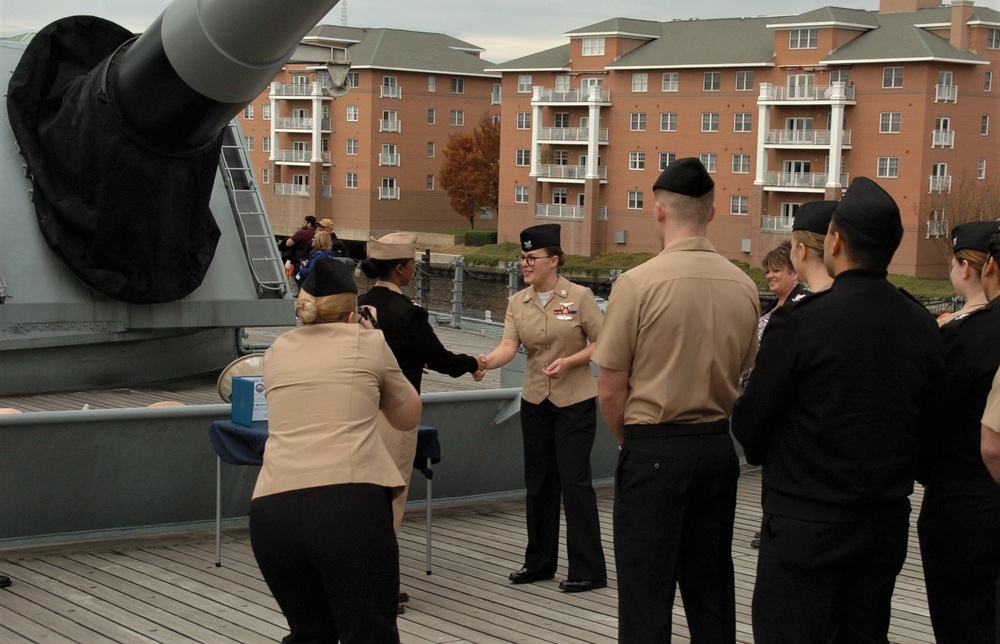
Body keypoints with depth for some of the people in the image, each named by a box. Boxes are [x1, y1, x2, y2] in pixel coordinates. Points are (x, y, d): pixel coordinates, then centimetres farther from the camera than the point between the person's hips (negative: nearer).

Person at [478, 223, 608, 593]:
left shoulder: (579, 297, -9)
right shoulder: (518, 302, 3)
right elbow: (509, 345, -10)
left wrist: (568, 362, -20)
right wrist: (486, 362, -30)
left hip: (575, 401, -5)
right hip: (535, 401, 5)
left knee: (575, 481, -7)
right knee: (538, 481, 12)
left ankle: (588, 569, 1)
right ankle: (539, 562, 24)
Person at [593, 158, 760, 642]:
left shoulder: (638, 283, -13)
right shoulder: (743, 286, 2)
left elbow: (610, 389, -9)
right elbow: (742, 372, 11)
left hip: (654, 449, -5)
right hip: (718, 446, 5)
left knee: (646, 594, 1)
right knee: (711, 588, 15)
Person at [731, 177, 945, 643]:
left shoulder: (800, 324, -16)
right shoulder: (924, 328, 0)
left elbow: (750, 421, -7)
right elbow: (927, 420, 9)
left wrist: (766, 458, 13)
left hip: (804, 524, -6)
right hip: (886, 523, 6)